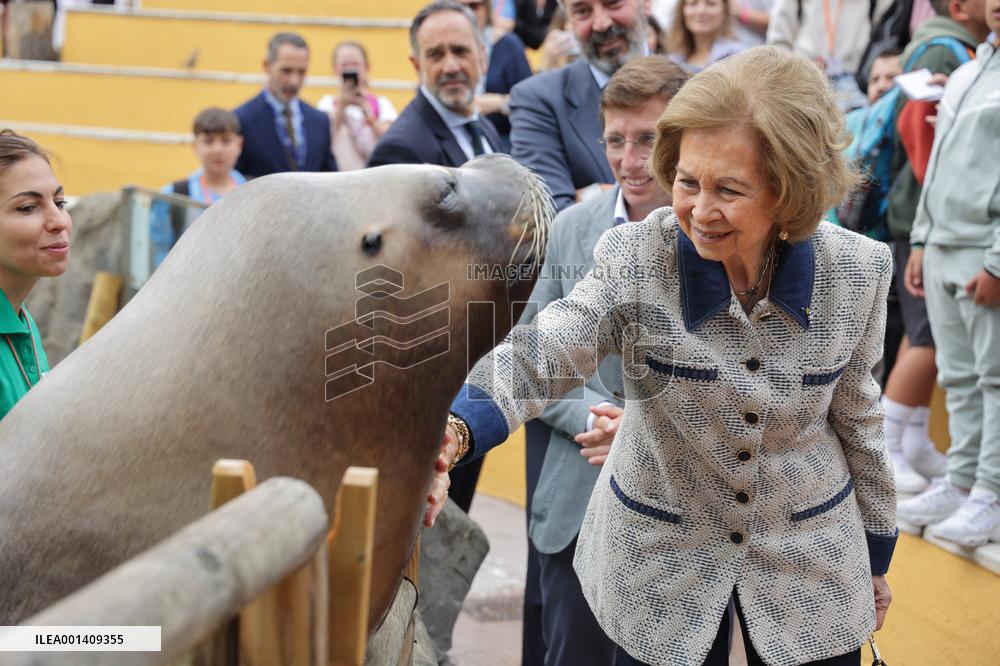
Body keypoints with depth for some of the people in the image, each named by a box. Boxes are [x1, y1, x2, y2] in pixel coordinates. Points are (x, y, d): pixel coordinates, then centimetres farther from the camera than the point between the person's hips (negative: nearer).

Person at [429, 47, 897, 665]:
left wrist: (876, 554, 12)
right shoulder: (636, 260, -20)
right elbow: (540, 356, -34)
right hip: (661, 561, -1)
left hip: (811, 562, 1)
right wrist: (455, 430, -56)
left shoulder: (857, 271, -14)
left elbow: (855, 414, 1)